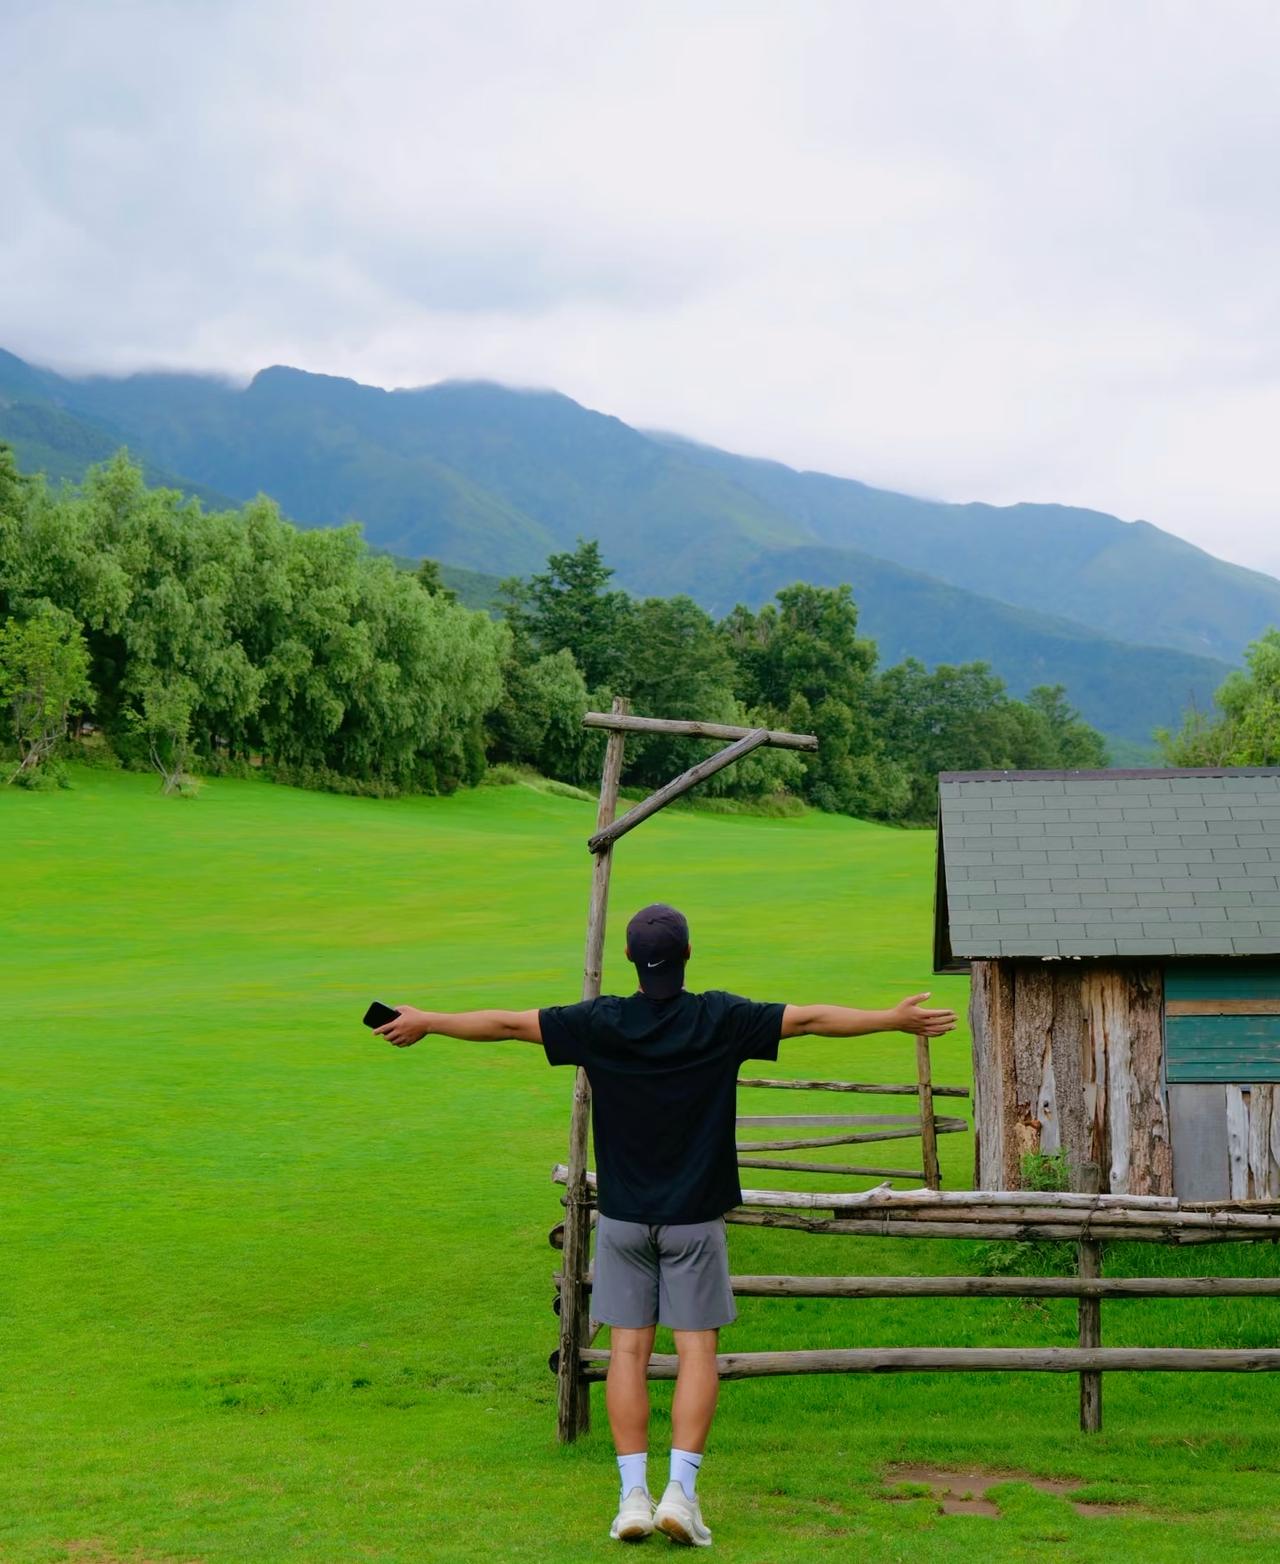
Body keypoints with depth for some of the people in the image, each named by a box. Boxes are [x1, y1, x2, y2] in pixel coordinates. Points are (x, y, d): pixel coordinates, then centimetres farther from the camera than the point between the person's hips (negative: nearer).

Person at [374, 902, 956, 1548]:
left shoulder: (601, 1022, -6)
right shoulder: (721, 1020, -8)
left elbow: (506, 1023, 0)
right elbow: (813, 1018, -3)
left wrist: (424, 1023, 13)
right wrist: (897, 1019, 7)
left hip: (623, 1216, 1)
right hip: (696, 1217, -1)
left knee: (628, 1349, 5)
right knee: (697, 1349, 3)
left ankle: (633, 1495, 3)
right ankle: (680, 1490, -5)